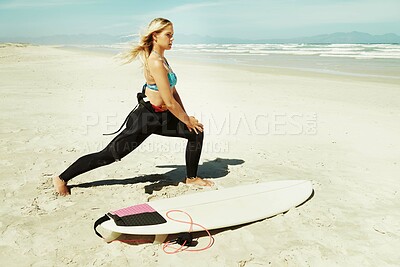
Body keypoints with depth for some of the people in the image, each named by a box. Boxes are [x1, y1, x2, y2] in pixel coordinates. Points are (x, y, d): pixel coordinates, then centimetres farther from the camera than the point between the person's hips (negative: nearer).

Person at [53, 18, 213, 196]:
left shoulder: (161, 59, 8)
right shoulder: (156, 63, -23)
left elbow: (173, 91, 13)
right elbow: (170, 102, -22)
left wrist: (186, 116, 8)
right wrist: (187, 120, -8)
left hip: (160, 117, 10)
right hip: (146, 117, -10)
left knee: (196, 132, 9)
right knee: (109, 154, -2)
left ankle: (191, 178, 25)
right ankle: (62, 178, 15)